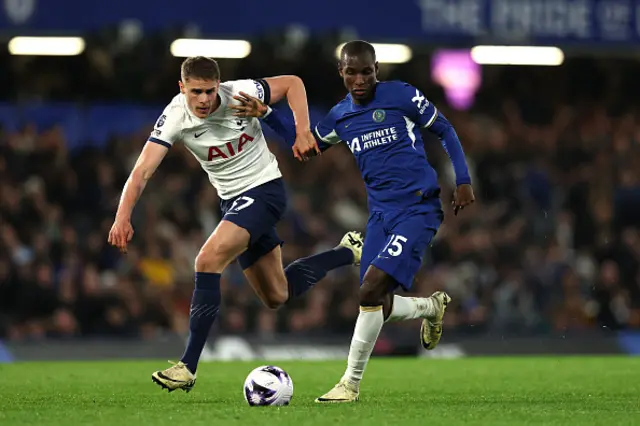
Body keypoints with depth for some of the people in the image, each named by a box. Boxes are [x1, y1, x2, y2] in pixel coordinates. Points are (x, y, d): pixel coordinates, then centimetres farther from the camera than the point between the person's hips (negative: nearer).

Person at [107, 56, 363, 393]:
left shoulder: (240, 94, -20)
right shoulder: (174, 118, -16)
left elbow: (292, 83, -3)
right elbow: (143, 170, -24)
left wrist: (302, 130, -16)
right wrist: (123, 217, -39)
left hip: (265, 189, -5)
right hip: (233, 200, 5)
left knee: (208, 261, -25)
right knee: (277, 296, 14)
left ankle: (188, 367, -22)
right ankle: (348, 252, 38)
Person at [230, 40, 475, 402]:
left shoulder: (401, 96, -7)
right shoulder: (340, 117, 9)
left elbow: (445, 130, 3)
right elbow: (306, 145, 22)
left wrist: (463, 180, -3)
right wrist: (266, 115, 10)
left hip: (418, 210, -6)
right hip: (381, 215, 6)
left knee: (370, 291, -20)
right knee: (378, 308, 2)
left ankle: (351, 383, -9)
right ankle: (433, 307, 35)